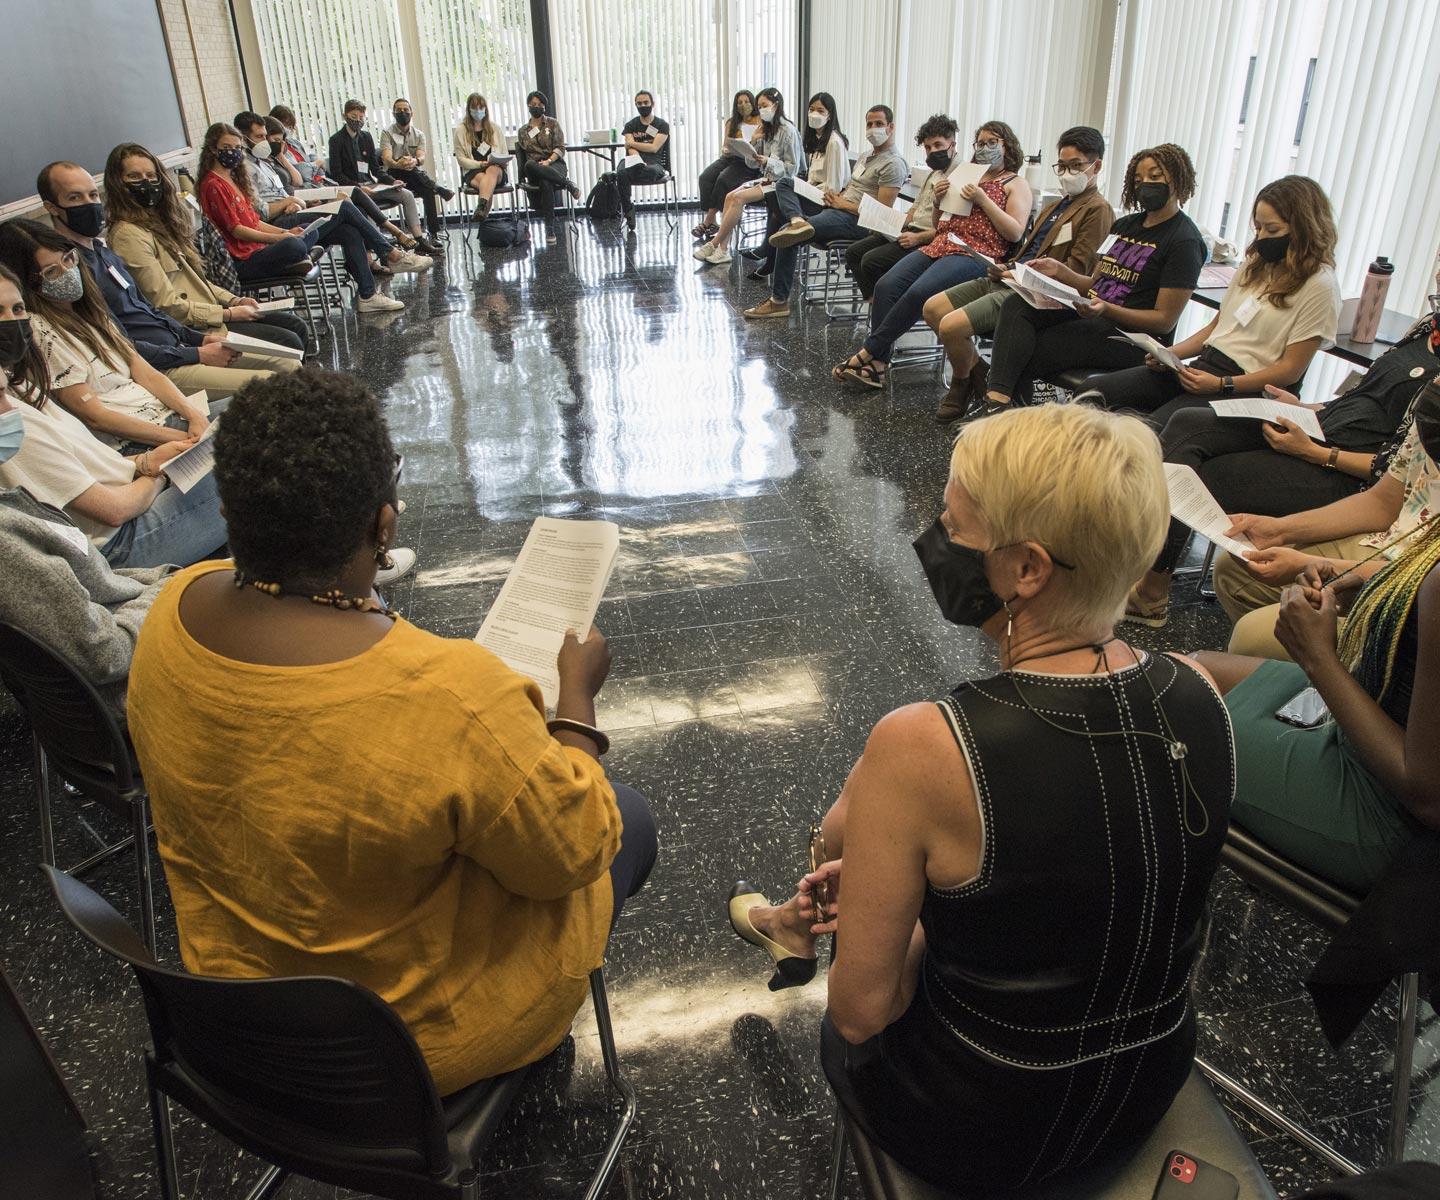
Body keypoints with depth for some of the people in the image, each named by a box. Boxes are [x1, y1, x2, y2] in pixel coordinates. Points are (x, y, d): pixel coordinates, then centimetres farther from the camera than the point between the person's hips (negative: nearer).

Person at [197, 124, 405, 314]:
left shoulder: (233, 178, 21)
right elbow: (236, 230, -14)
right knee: (294, 246, -46)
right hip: (246, 261, -10)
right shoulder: (213, 185, -8)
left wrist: (285, 232, 3)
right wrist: (281, 237, -19)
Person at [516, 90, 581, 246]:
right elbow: (521, 155, 22)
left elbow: (560, 148, 3)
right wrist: (521, 177, 7)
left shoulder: (553, 124, 14)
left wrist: (548, 161, -15)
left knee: (545, 183, -41)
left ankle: (550, 228, -40)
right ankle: (567, 183, -30)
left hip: (555, 164, -1)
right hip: (534, 169, 2)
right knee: (529, 165, -41)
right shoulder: (523, 131, 21)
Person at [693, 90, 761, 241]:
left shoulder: (760, 122, 5)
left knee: (723, 179, -32)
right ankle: (711, 222, -26)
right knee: (705, 177, -24)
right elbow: (724, 147, 17)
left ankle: (707, 222, -23)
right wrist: (725, 150, -6)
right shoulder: (731, 123, 22)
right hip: (729, 158, 5)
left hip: (749, 162, -5)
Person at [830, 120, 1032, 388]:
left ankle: (868, 352, -25)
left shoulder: (1017, 185, 11)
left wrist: (983, 200, -7)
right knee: (887, 285, -22)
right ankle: (878, 363, -27)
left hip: (975, 254, -6)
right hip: (939, 245, 6)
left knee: (918, 292, -32)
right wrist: (939, 200, 11)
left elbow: (1015, 233, -2)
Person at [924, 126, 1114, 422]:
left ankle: (962, 382, 5)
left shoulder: (1097, 210, -5)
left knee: (951, 326, -24)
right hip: (1009, 279, 10)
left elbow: (1075, 272, -14)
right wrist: (1005, 267, 3)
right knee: (932, 308, 2)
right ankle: (977, 369, 11)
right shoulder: (1059, 204, 24)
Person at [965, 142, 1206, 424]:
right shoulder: (1125, 225, 20)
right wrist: (1059, 271, 0)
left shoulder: (1184, 240, -6)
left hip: (1131, 335, -8)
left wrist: (1105, 309, -25)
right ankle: (997, 400, -34)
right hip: (1092, 316, 8)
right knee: (1017, 306, -18)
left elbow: (1164, 321, -11)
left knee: (1025, 354, -22)